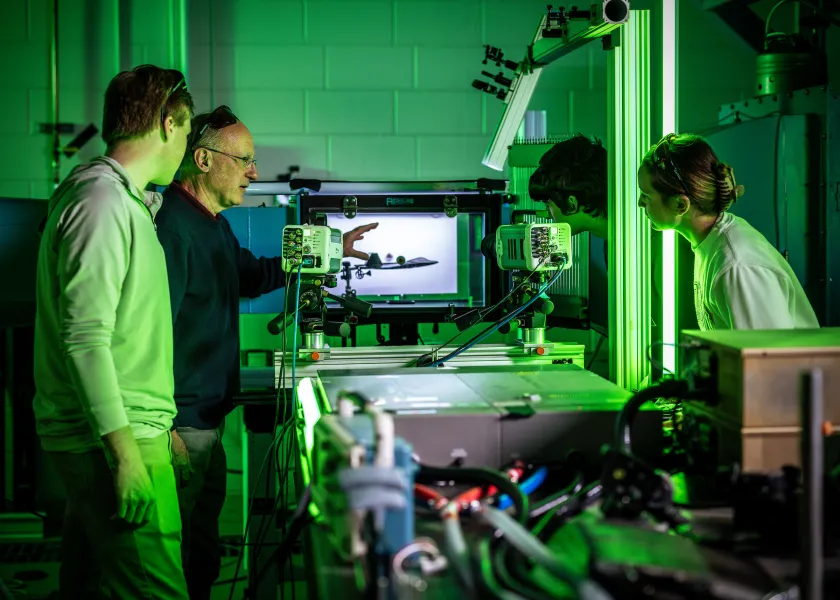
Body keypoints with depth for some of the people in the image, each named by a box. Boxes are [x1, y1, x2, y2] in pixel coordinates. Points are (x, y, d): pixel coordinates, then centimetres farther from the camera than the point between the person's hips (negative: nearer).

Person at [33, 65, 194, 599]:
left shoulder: (123, 200, 18)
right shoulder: (104, 203, -15)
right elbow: (85, 339, -21)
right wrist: (125, 451, -23)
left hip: (112, 431, 10)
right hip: (115, 437, -10)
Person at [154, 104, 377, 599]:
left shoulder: (214, 223, 14)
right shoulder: (171, 226, -19)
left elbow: (252, 275, 32)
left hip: (209, 417, 10)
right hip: (181, 424, -10)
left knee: (203, 556, 18)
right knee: (181, 556, -1)